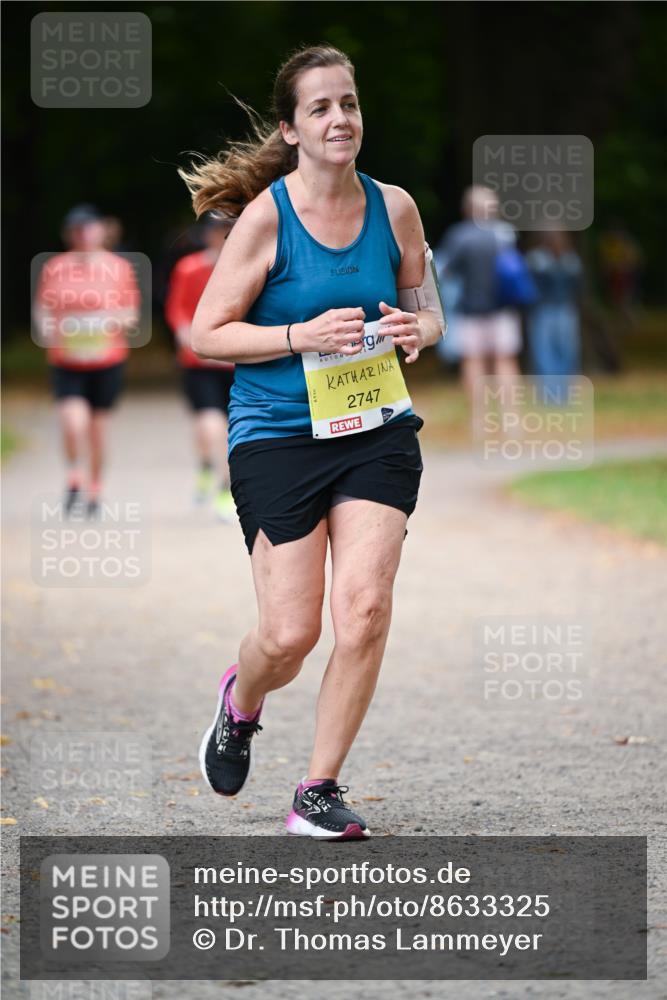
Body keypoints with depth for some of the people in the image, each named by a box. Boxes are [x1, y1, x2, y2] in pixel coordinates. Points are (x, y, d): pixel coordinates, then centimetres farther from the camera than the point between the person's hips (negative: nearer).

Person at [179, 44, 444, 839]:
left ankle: (320, 790, 2)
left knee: (365, 608, -11)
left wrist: (417, 329, -6)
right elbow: (206, 333, -6)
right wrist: (302, 335, -19)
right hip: (276, 438, -3)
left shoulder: (394, 208, 4)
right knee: (291, 632, -5)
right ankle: (240, 703, 32)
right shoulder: (266, 215, -8)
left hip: (377, 432, 3)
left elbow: (426, 310, 18)